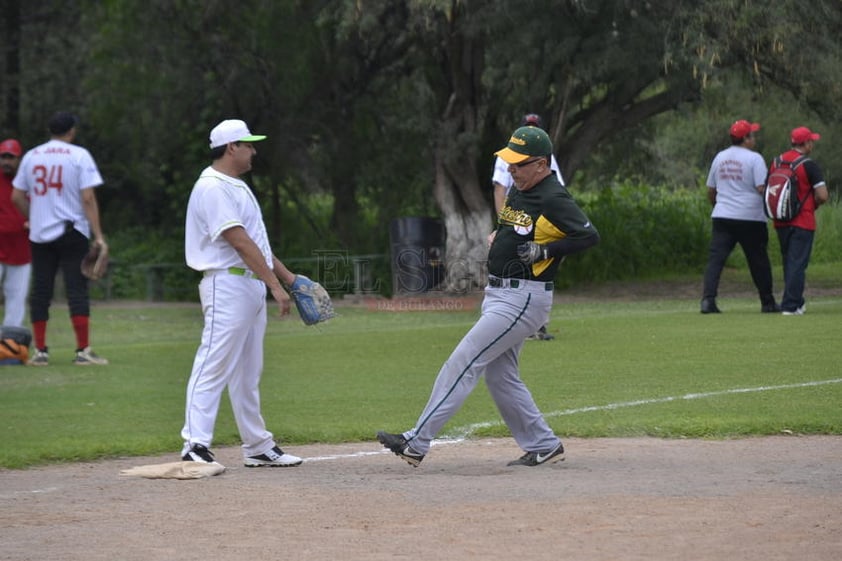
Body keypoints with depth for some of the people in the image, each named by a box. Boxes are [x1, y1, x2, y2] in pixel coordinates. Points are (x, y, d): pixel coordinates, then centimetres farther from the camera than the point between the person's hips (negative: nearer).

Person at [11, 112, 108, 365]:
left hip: (39, 234, 4)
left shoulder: (31, 156, 7)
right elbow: (88, 198, -11)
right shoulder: (79, 155, -5)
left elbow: (17, 197, 8)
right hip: (72, 232, -4)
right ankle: (83, 351, -8)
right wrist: (98, 236, -11)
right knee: (77, 290, -3)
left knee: (40, 291, 8)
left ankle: (40, 351, 7)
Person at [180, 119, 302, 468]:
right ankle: (195, 446, -16)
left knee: (248, 372, 13)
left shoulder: (237, 187, 18)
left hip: (252, 286, 10)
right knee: (214, 365, -13)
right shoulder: (213, 188, -15)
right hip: (228, 285, -10)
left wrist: (287, 276, 19)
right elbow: (241, 242, -21)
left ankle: (258, 447, 18)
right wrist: (275, 285, -23)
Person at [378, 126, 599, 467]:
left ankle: (417, 443, -13)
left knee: (463, 363, -12)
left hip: (523, 298, -10)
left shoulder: (553, 199, -16)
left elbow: (590, 236, -22)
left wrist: (544, 251, -24)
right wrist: (496, 235, 9)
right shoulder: (518, 190, 11)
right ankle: (543, 446, 19)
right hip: (498, 294, 10)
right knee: (499, 376, 12)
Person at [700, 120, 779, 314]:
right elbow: (762, 188, -15)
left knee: (715, 258, -4)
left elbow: (710, 191, 16)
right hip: (751, 218, -4)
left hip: (722, 217, 4)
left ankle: (708, 299, -18)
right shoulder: (754, 159, -8)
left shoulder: (720, 158, 10)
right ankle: (768, 303, 18)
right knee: (759, 261, 9)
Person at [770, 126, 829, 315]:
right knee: (797, 264, -4)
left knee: (789, 263, 17)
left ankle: (796, 302, 26)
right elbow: (823, 196, -15)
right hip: (802, 221, -6)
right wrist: (813, 204, 4)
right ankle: (790, 305, -9)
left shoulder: (776, 163, 7)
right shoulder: (809, 165, -11)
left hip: (780, 222, 6)